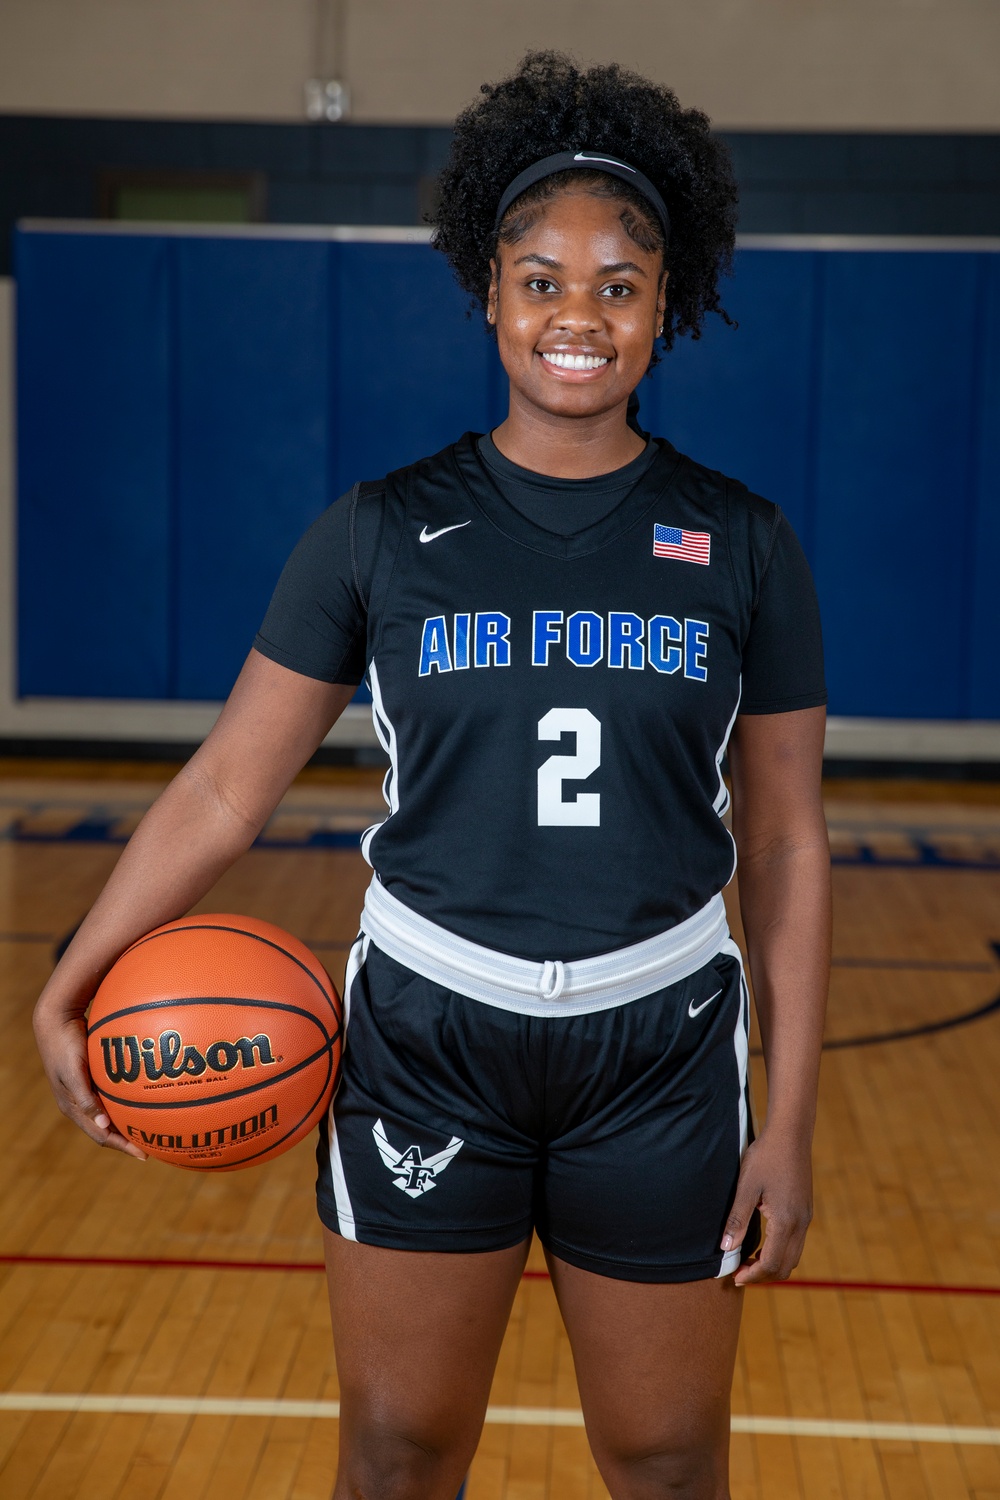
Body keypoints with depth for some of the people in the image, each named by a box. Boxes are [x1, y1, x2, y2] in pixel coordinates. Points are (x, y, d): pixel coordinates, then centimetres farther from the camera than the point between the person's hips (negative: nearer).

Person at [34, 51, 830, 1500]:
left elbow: (786, 846, 1)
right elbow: (227, 785, -2)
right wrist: (72, 984, -11)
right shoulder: (383, 531, -3)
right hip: (426, 1042, 0)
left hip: (659, 1054, 1)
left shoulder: (742, 545, -2)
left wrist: (792, 1120, -1)